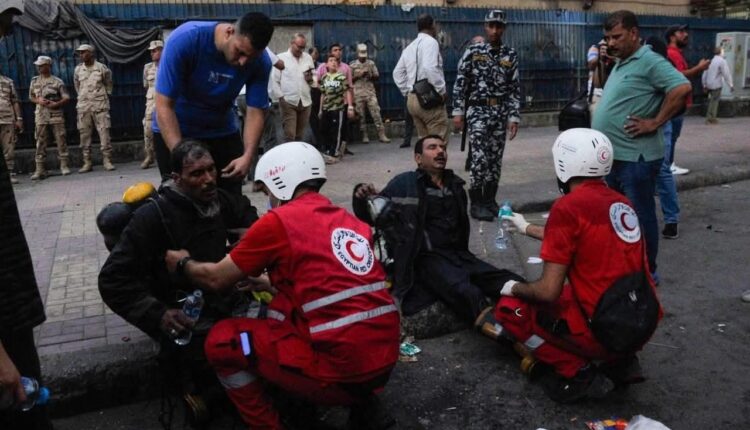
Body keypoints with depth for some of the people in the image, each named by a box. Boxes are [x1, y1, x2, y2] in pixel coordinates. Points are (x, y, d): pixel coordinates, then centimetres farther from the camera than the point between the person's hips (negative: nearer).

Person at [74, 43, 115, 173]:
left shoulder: (102, 68, -1)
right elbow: (77, 86, 20)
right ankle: (87, 163, 7)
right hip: (83, 106, 3)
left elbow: (108, 84, 12)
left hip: (100, 105, -3)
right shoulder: (78, 70, 7)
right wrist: (82, 96, 16)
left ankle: (107, 161, 0)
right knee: (84, 135, 2)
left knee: (104, 133, -5)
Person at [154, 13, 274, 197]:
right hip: (175, 131, -3)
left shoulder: (261, 63, -18)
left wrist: (248, 156, -33)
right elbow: (164, 105, -28)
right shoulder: (185, 39, -27)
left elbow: (255, 112, -16)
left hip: (223, 132, 3)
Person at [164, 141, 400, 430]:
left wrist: (183, 263, 26)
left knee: (221, 341, 8)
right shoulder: (348, 220, 14)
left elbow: (216, 279, 6)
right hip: (385, 358, 7)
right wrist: (267, 283, 38)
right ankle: (365, 407, 22)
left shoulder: (278, 221, -5)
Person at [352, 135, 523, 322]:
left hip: (458, 255, 7)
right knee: (468, 294, -33)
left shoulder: (455, 185, 18)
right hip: (428, 258, -7)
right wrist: (363, 199, -23)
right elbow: (369, 216, -3)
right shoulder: (404, 184, -1)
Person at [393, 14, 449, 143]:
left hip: (412, 99, 8)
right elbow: (430, 68, -22)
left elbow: (398, 73, 18)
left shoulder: (409, 47, 17)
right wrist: (441, 90, -13)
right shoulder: (430, 41, -7)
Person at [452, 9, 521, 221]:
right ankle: (476, 203, 0)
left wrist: (514, 117, -2)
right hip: (477, 111, -3)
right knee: (479, 158, -10)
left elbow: (515, 89, 5)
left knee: (495, 158, 6)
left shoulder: (511, 56, 6)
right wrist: (458, 112, -7)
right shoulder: (473, 52, -1)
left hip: (500, 113, 3)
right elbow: (460, 83, -2)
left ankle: (490, 199, 19)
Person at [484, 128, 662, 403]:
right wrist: (526, 228, 39)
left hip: (607, 329, -8)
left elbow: (548, 291, -15)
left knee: (511, 310, 7)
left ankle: (580, 375, -1)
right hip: (644, 322, 8)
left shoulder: (568, 206, -15)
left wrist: (515, 288, 6)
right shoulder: (620, 202, 8)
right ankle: (622, 362, 17)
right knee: (571, 291, 33)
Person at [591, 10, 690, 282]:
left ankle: (647, 271, 16)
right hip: (614, 155, 9)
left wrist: (654, 123, -21)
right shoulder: (620, 64, 15)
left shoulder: (649, 61, -13)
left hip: (635, 157, -9)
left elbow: (682, 88, -24)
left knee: (640, 216, 2)